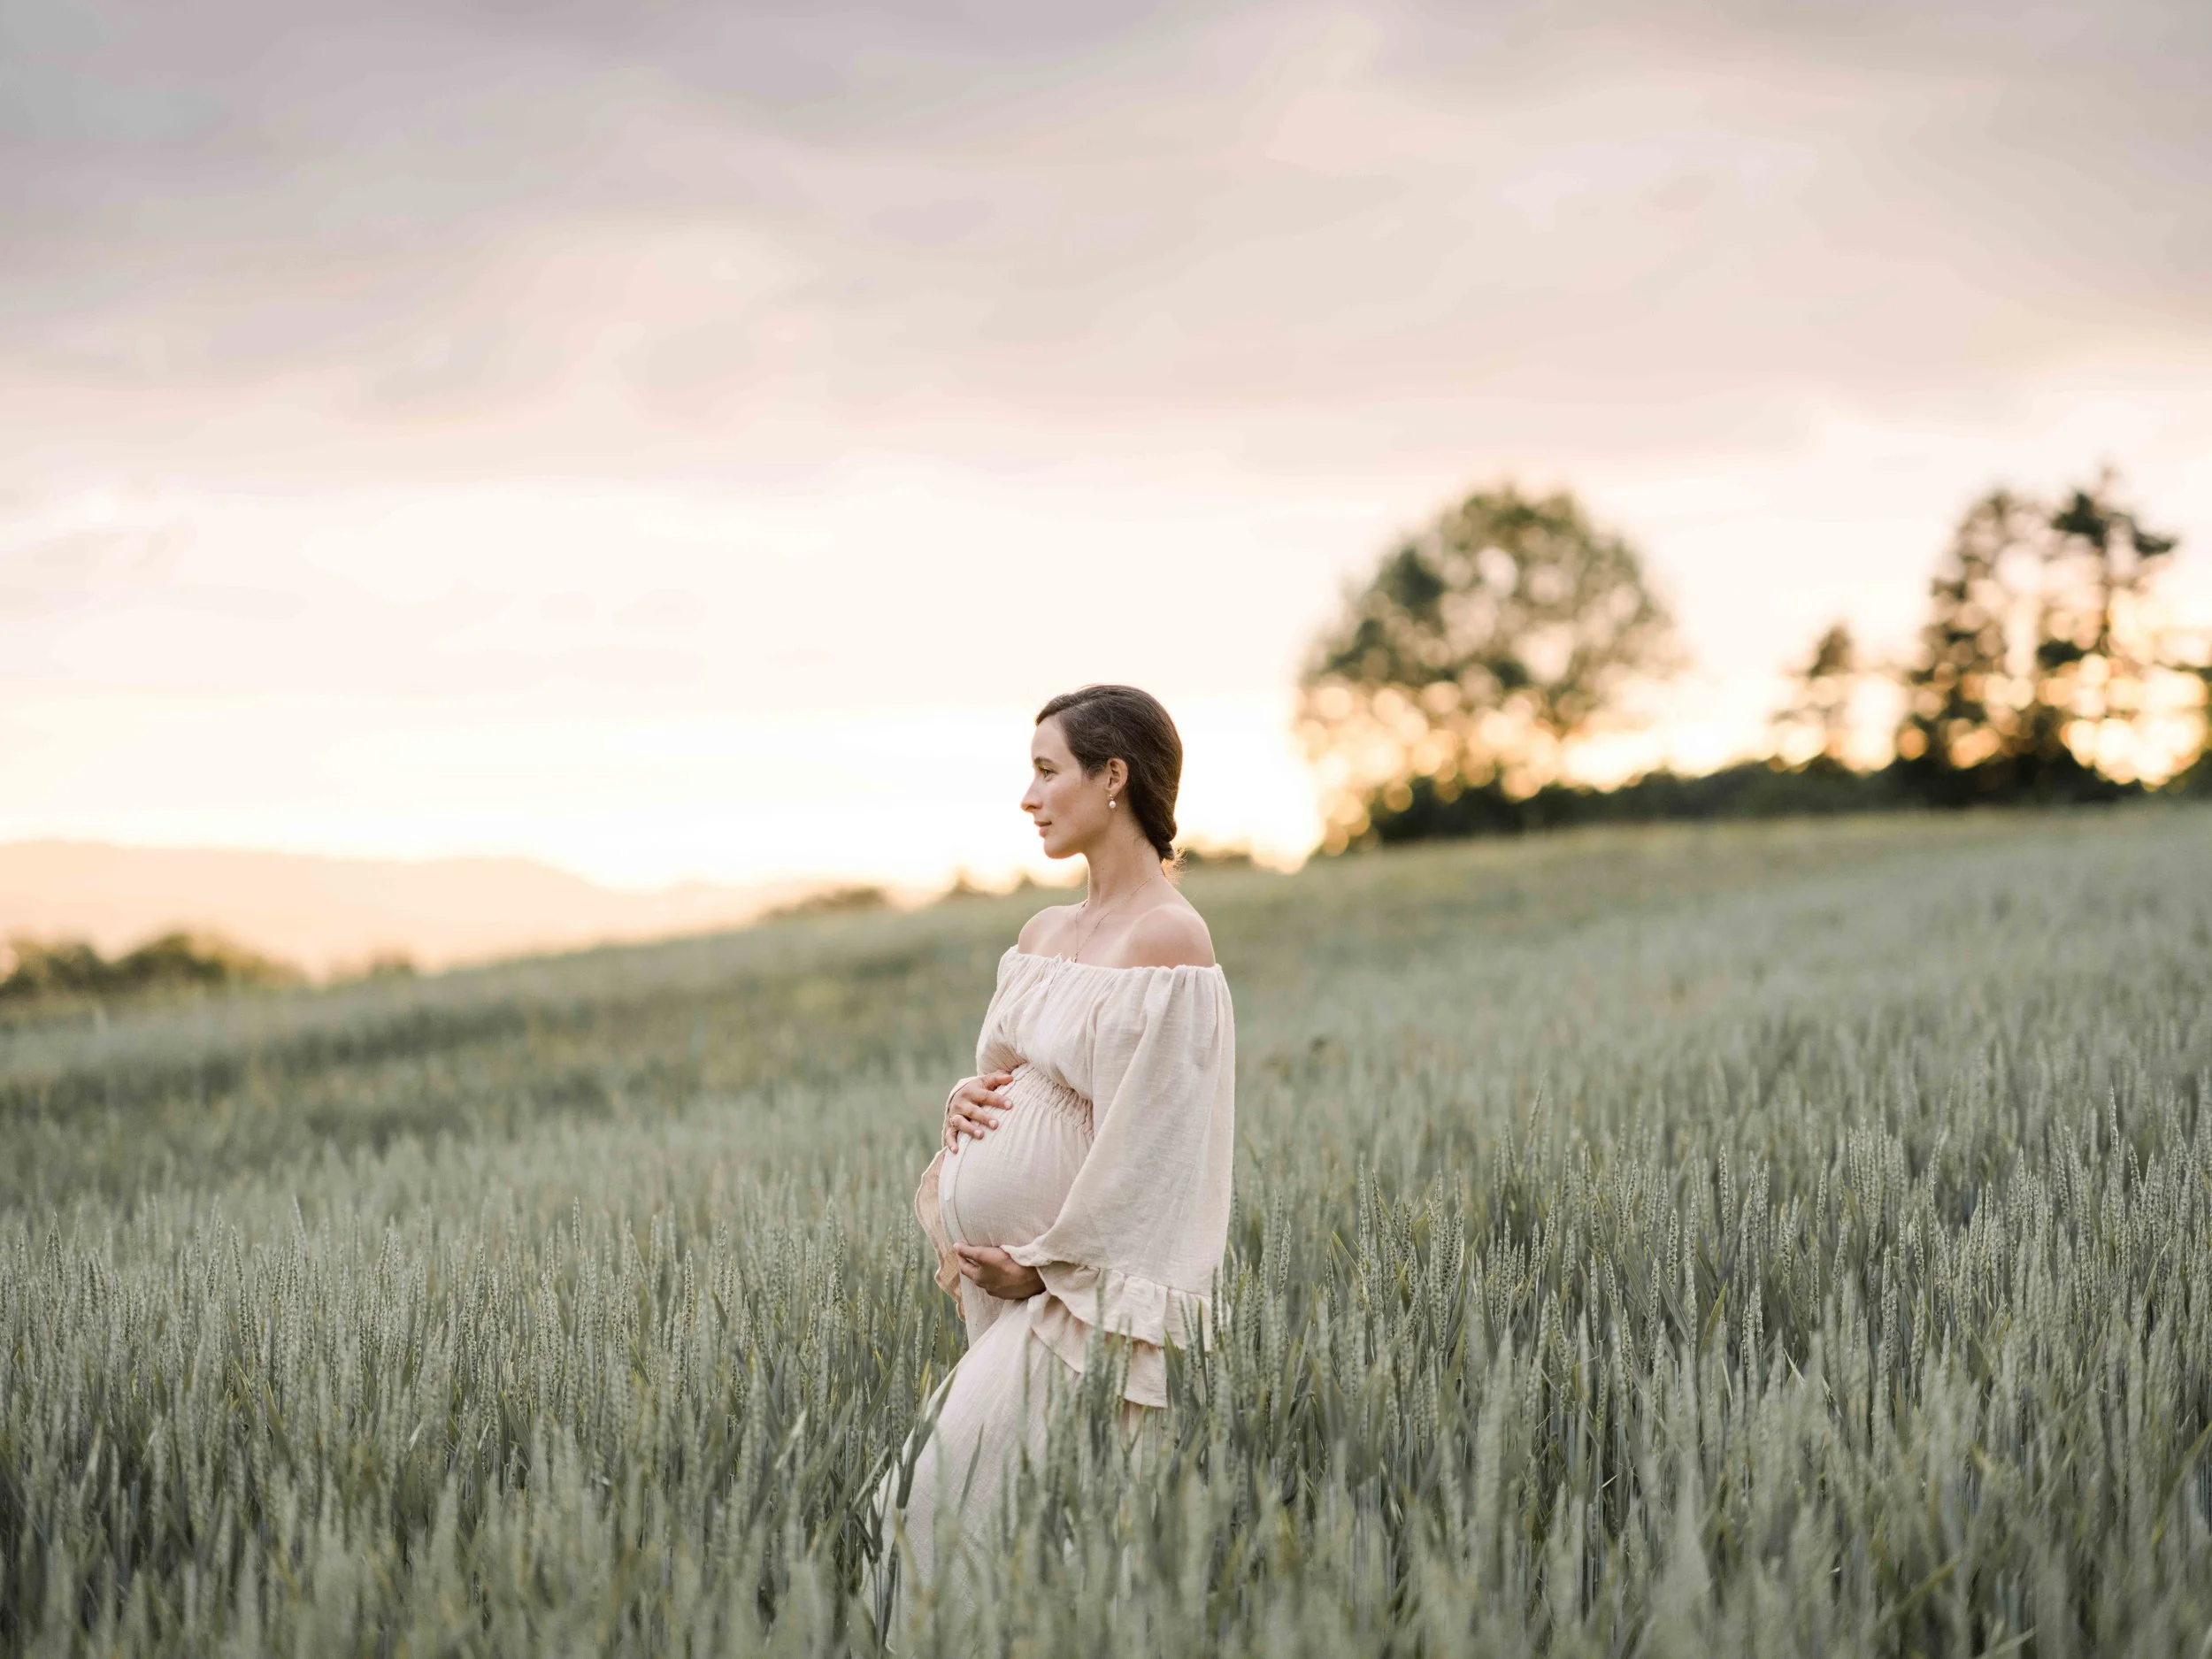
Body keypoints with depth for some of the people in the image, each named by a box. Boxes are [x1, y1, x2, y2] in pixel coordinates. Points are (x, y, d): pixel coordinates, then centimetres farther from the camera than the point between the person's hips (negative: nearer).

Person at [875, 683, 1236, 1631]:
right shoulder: (1042, 934, 14)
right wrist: (962, 1103, -1)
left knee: (954, 1486, -14)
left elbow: (1148, 1138, -14)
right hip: (993, 1268, 8)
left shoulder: (1169, 939, -11)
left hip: (1080, 1283, -8)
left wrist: (1043, 1263, -11)